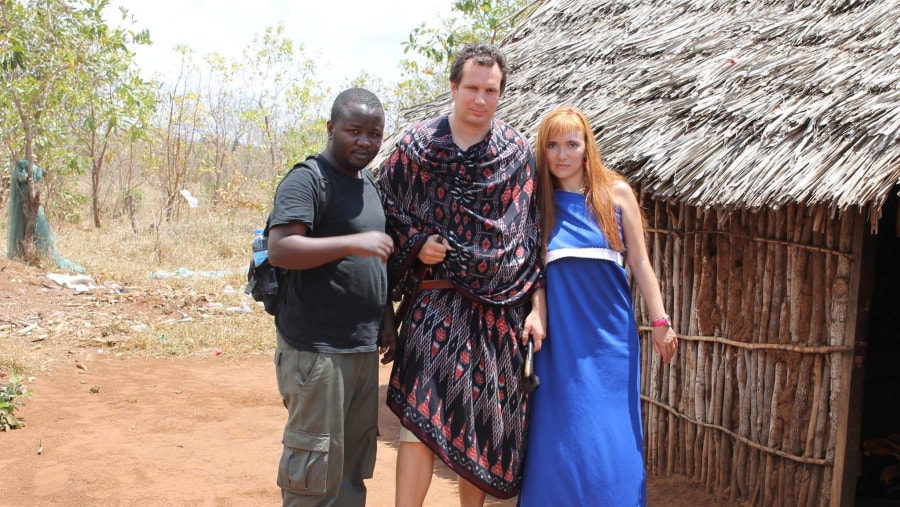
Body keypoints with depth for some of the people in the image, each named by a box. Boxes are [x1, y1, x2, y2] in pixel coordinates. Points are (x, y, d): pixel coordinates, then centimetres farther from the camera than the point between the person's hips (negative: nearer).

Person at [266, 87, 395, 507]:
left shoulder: (369, 187, 17)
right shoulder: (308, 179, -10)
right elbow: (279, 249, -22)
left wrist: (384, 326, 23)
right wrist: (352, 242, -27)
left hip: (363, 348, 9)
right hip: (316, 350, -8)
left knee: (354, 464, 15)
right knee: (317, 470, -3)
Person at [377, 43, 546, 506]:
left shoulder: (518, 152, 4)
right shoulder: (415, 146, 1)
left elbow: (532, 234, 6)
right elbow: (384, 210, 10)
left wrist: (536, 306, 2)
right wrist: (415, 242, -9)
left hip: (500, 308, 2)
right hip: (437, 304, -2)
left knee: (485, 424, 10)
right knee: (421, 416, -9)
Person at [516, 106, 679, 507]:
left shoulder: (616, 193, 1)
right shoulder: (538, 202, 4)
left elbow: (639, 262, 3)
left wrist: (660, 322, 0)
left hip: (609, 333, -1)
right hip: (559, 336, 1)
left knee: (611, 436, 2)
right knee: (560, 435, 3)